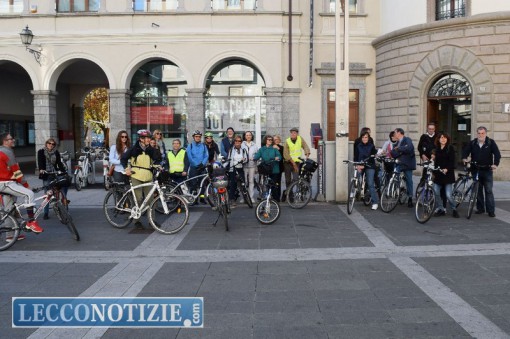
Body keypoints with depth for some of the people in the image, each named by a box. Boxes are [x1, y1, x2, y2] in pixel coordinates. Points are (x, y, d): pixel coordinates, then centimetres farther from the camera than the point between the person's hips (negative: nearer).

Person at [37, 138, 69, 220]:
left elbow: (59, 163, 6)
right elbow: (40, 162, -11)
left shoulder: (56, 152, 10)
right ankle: (46, 213, 5)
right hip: (46, 175, -2)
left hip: (55, 173, 2)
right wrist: (41, 169, -31)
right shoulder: (41, 152, 2)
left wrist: (64, 171, -7)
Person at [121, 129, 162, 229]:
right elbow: (123, 158, 6)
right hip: (136, 177, -3)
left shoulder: (151, 150, 6)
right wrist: (127, 168, -7)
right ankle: (137, 220, 6)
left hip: (148, 177, 3)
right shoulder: (134, 149, -1)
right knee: (138, 199, -4)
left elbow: (158, 159, 15)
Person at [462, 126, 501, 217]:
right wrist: (464, 158, -20)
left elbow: (497, 154, -9)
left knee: (488, 191, -3)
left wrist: (495, 164, -25)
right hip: (476, 170, 3)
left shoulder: (491, 142, -2)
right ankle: (480, 209, 16)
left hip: (487, 170, -3)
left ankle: (491, 210, 1)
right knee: (478, 190, 7)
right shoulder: (472, 143, 5)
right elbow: (466, 151, 2)